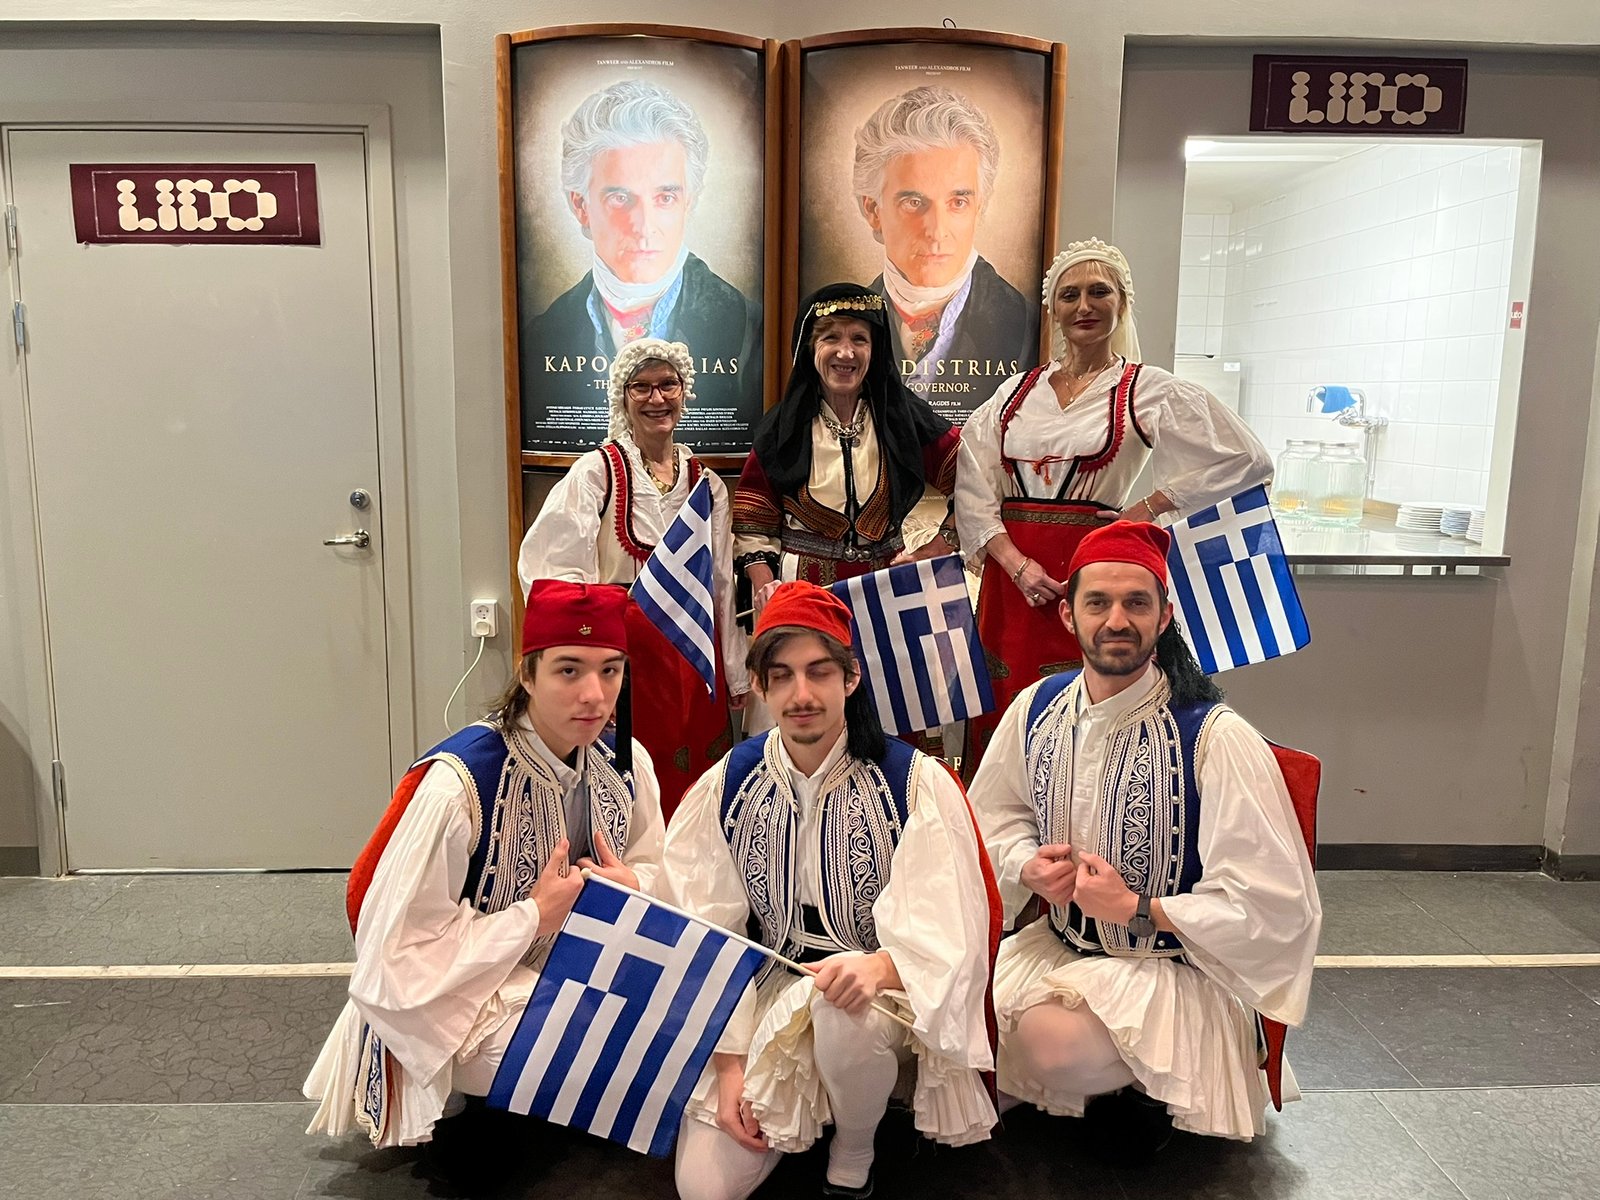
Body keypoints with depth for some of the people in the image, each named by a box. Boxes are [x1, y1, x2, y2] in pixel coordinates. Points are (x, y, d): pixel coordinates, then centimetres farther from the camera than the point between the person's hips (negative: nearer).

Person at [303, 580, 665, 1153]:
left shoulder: (625, 762, -8)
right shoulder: (456, 785, -28)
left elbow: (653, 871, 6)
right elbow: (398, 960, -24)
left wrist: (631, 887, -17)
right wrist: (534, 916, -23)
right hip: (452, 1004, -7)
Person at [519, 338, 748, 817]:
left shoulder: (706, 483, 11)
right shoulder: (596, 471, -3)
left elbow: (722, 587, 14)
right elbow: (553, 566, -13)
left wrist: (737, 679, 14)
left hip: (694, 652, 4)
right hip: (624, 648, -4)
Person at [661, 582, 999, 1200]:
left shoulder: (916, 782, -12)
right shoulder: (725, 787, -4)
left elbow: (948, 929, -17)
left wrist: (881, 966, -38)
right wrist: (729, 1063, -9)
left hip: (884, 994, -2)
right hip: (768, 995, 2)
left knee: (844, 1010, -37)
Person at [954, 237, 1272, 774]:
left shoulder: (1150, 390, 4)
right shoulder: (1017, 390, 13)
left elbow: (1248, 461, 1)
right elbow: (972, 487, 3)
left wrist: (1152, 506, -3)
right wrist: (1016, 563, -11)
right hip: (1010, 572, 4)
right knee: (1001, 724, 7)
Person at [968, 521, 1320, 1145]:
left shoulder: (1216, 738, -21)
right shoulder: (1037, 707, -5)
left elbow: (1272, 903, -19)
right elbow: (994, 815, 12)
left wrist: (1135, 907, -19)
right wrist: (1029, 867, -9)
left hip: (1174, 966, -6)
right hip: (1058, 945, 6)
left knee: (1055, 1047, -31)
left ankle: (1138, 1091, 7)